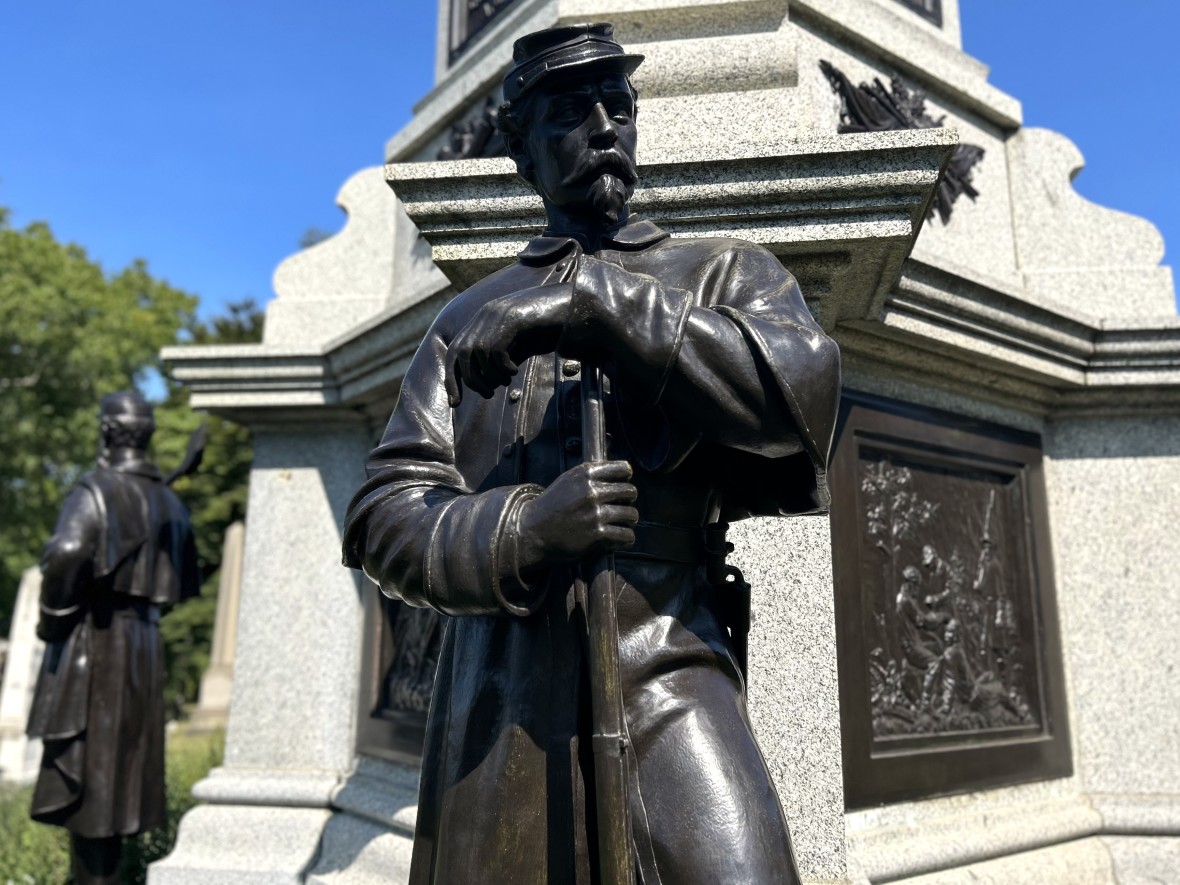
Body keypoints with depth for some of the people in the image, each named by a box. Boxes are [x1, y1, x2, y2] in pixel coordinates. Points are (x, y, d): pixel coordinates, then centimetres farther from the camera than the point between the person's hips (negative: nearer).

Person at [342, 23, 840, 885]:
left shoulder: (724, 270, 11)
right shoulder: (468, 317, 14)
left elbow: (803, 390, -10)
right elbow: (385, 515, 5)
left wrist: (591, 300, -15)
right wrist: (523, 527, -15)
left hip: (666, 670, -2)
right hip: (495, 696, 3)